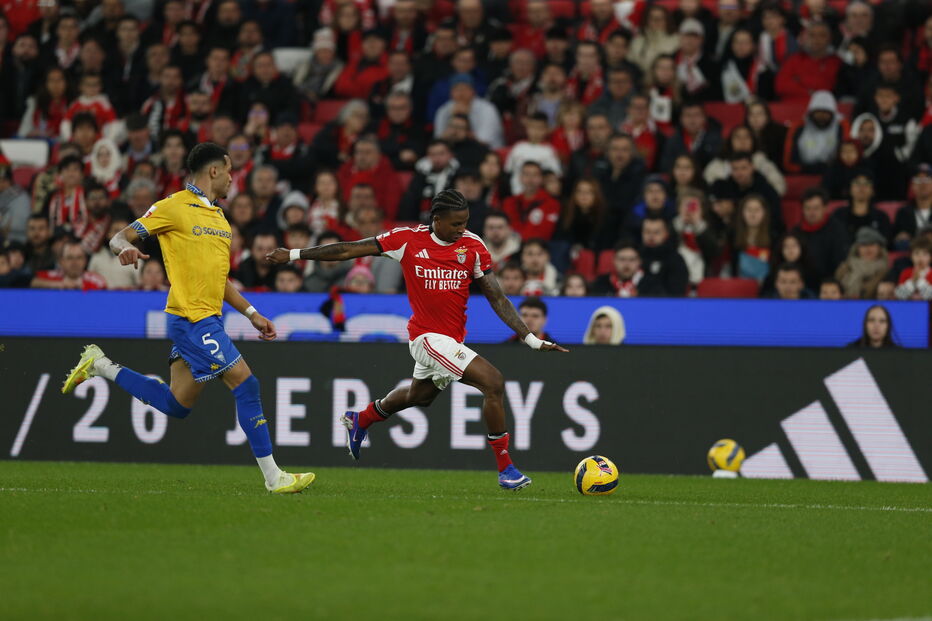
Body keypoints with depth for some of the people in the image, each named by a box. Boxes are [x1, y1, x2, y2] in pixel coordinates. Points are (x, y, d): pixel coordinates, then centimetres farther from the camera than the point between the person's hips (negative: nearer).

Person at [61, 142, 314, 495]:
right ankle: (273, 477, -8)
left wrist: (251, 313, 22)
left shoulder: (218, 217, 20)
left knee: (176, 405, 10)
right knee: (246, 384, -12)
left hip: (209, 319, 9)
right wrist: (126, 247, -30)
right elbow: (120, 237, -6)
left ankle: (99, 366, 24)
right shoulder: (174, 207, -6)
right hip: (192, 319, -9)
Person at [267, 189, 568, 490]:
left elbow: (497, 298, -2)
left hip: (453, 339, 6)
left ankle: (360, 420, 57)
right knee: (493, 382, -20)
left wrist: (531, 338, -10)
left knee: (419, 395, 29)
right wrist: (295, 254, 0)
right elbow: (349, 250, -4)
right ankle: (505, 468, -10)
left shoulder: (473, 246, -4)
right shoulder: (409, 240, -12)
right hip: (428, 336, -6)